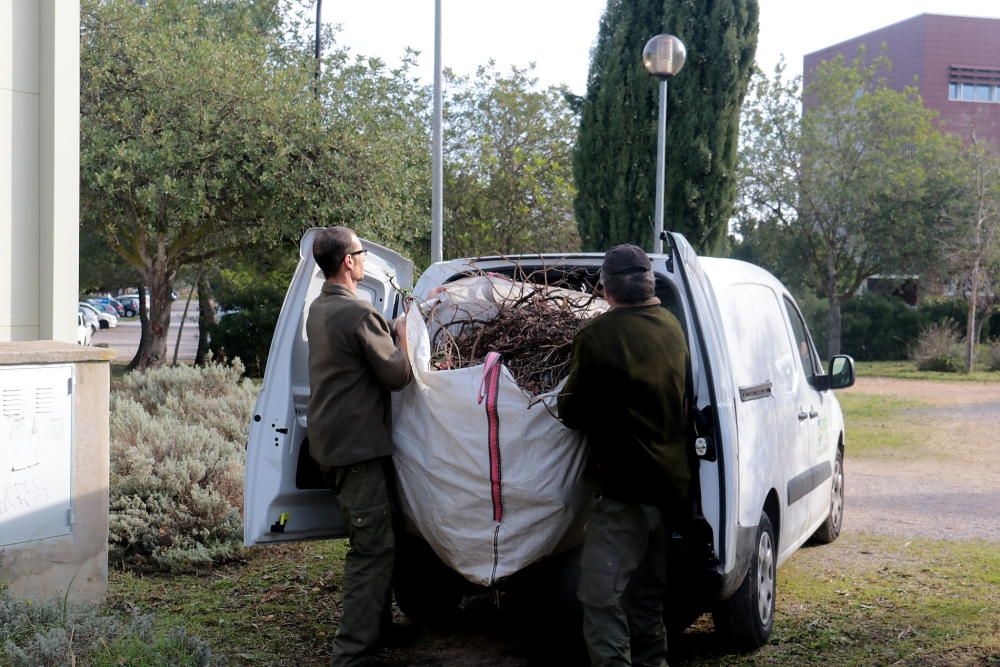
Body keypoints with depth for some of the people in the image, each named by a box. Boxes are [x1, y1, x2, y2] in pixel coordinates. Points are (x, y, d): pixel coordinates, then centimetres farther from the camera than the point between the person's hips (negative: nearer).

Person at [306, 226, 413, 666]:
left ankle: (378, 626, 32)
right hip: (357, 446, -10)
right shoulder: (357, 313, -20)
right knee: (373, 548, -7)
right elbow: (397, 375, -14)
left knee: (373, 541, 21)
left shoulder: (318, 309, 10)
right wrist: (403, 337, 1)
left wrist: (390, 333, 8)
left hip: (332, 442, 10)